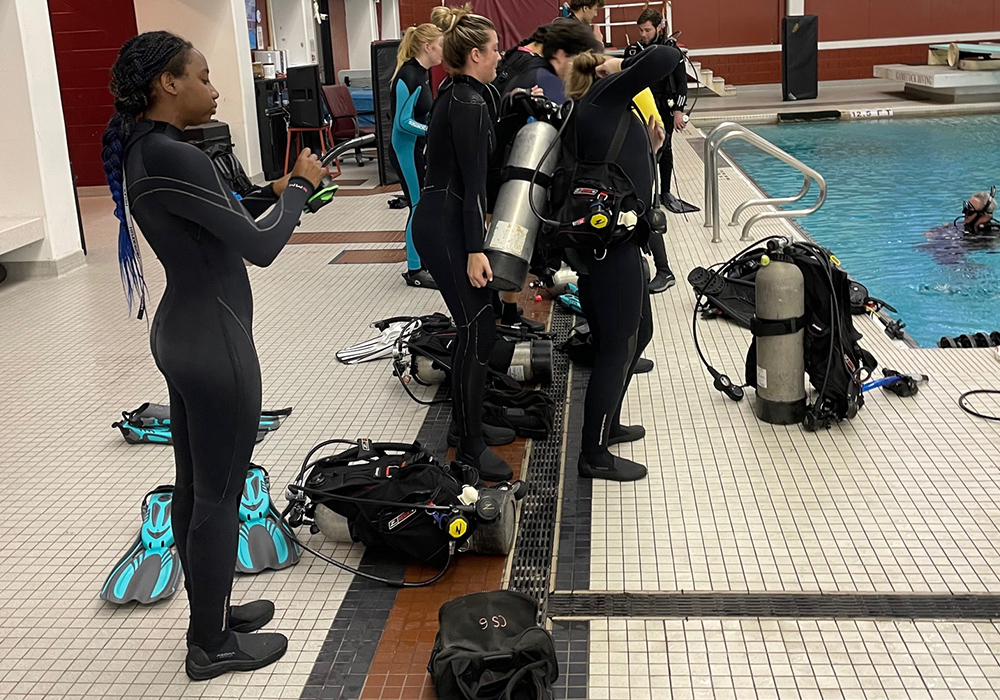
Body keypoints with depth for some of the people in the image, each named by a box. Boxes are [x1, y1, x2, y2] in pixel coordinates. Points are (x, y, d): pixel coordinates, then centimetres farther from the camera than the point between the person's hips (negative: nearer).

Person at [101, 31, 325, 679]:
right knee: (220, 496, 3)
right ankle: (212, 645, 19)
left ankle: (209, 613, 35)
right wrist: (300, 186, -6)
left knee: (194, 486, 19)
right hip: (216, 342, -10)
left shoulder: (142, 151, 8)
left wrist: (274, 192, 9)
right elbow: (261, 247, -21)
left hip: (181, 332, 10)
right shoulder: (175, 158, -23)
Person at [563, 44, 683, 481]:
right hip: (609, 243, -10)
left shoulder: (592, 112, 21)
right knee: (618, 345, -4)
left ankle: (607, 425, 36)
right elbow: (667, 58, -14)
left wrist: (648, 149, 12)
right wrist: (622, 65, -1)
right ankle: (594, 455, 4)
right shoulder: (605, 93, -4)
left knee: (638, 333, 23)